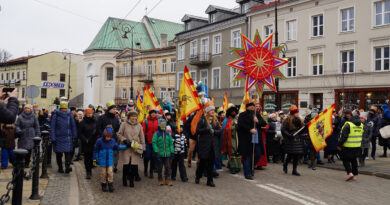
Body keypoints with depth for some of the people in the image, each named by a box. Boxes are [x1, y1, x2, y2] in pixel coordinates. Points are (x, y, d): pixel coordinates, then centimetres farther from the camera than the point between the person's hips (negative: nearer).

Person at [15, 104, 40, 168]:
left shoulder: (34, 117, 6)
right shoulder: (20, 117, 3)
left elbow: (37, 127, 9)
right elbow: (17, 125, 6)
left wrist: (37, 135, 4)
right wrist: (18, 130, -13)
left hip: (31, 136, 0)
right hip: (22, 136, 0)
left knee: (29, 150, -3)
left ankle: (27, 163, 9)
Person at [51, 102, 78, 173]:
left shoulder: (70, 116, 3)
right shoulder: (55, 116, -2)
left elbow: (73, 126, 10)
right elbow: (52, 128, -1)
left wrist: (74, 136, 8)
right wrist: (53, 138, -6)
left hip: (68, 138, 0)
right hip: (58, 138, 0)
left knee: (68, 152, -13)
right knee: (59, 154, 8)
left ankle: (67, 166, -18)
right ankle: (60, 168, 20)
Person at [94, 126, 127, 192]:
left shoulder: (113, 141, -3)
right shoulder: (99, 141, -11)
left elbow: (117, 147, 13)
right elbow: (96, 150, -1)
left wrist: (126, 146, 8)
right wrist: (95, 159, -1)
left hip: (110, 161, 2)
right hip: (102, 161, -2)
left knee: (110, 173, -1)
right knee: (103, 173, 7)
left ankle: (111, 185, 11)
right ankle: (103, 185, 24)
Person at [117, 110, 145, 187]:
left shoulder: (139, 125, 8)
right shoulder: (124, 124, -1)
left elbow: (142, 137, 12)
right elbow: (119, 134, 2)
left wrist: (143, 148, 8)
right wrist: (125, 140, -13)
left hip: (136, 148, 2)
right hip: (126, 148, -2)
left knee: (134, 166, -1)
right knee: (126, 165, -1)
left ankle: (132, 180, 15)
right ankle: (124, 179, 20)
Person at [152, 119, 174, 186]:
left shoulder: (168, 134, 7)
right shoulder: (156, 134, -3)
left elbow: (171, 143, 10)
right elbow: (154, 143, -7)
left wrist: (172, 152, 5)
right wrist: (156, 152, -14)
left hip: (167, 154, 2)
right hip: (159, 154, -2)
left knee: (168, 167, 2)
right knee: (160, 168, 8)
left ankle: (168, 180, 10)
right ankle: (160, 180, 21)